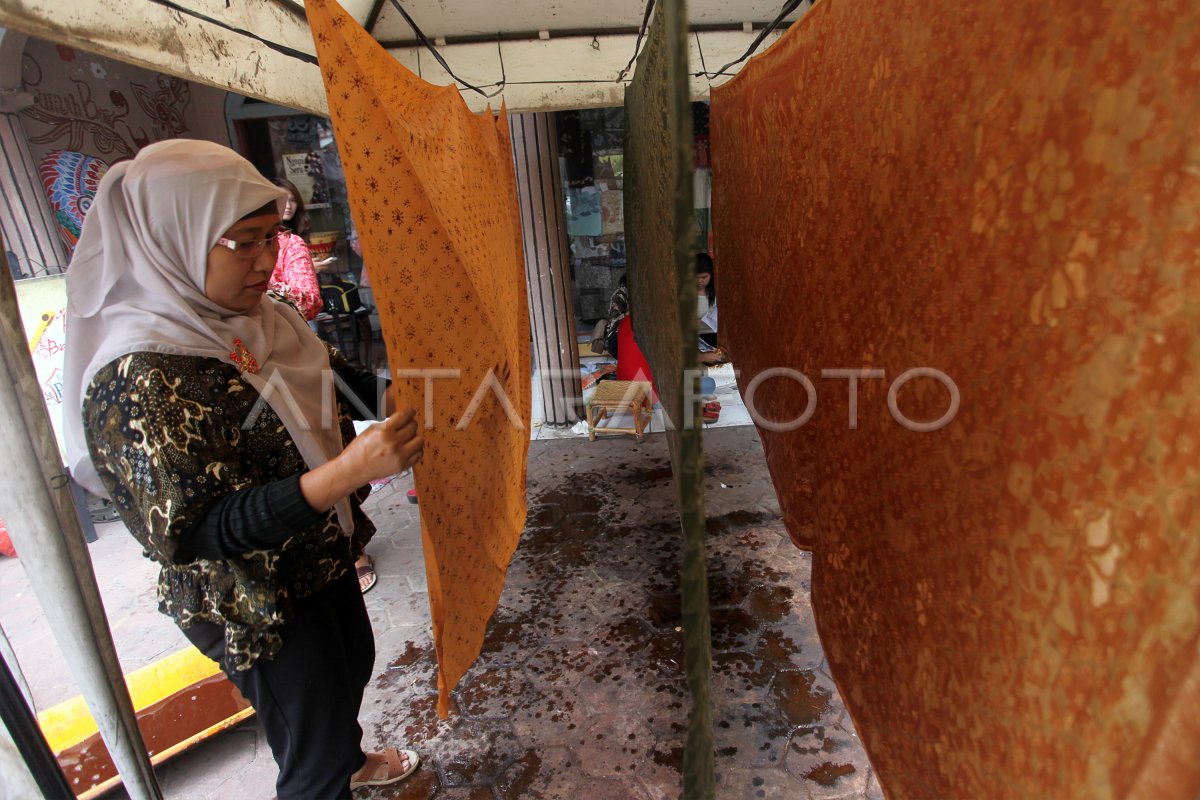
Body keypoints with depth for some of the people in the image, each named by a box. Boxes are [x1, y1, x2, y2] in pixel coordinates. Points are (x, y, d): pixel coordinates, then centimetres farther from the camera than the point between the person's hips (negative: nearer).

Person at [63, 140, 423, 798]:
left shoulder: (253, 317, -4)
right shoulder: (139, 378, -29)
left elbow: (323, 394, 12)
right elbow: (194, 532, -32)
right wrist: (349, 470, -44)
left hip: (324, 557, 9)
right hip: (256, 607, -9)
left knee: (353, 667, 32)